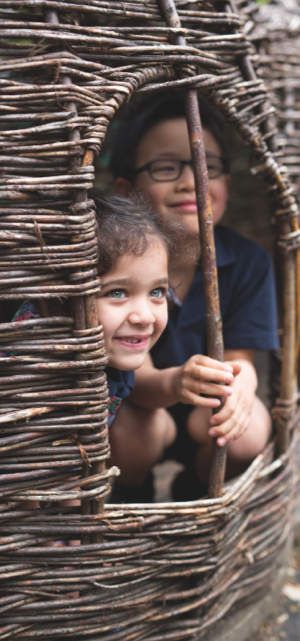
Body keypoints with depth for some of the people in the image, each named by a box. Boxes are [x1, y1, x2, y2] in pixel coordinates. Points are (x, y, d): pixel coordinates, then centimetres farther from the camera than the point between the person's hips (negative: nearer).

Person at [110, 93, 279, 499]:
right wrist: (173, 382, -50)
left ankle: (194, 496, 4)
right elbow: (135, 378, -24)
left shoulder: (249, 262, -12)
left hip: (203, 419, 1)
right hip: (141, 408, -1)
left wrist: (240, 382, -42)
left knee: (247, 434, -31)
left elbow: (239, 359, -15)